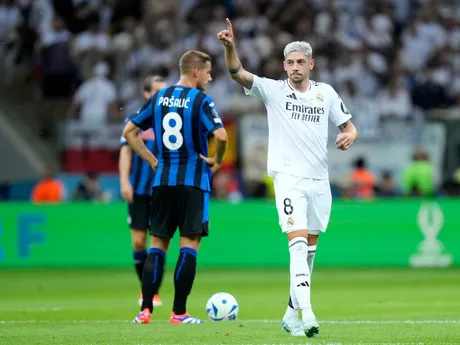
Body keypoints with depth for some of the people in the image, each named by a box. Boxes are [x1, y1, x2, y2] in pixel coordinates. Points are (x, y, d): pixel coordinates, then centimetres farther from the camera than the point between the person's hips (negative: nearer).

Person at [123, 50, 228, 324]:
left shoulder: (159, 97, 9)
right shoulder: (201, 100, -8)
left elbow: (129, 132, 12)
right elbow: (221, 135, -22)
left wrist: (153, 160, 14)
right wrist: (218, 161, -4)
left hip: (163, 180, 5)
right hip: (193, 181, -5)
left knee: (158, 243, 10)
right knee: (190, 243, 0)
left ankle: (146, 309, 3)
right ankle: (179, 312, -3)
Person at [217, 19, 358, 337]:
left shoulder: (326, 93, 8)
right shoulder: (273, 90, 0)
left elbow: (349, 126, 15)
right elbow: (238, 73, -12)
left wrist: (349, 137, -9)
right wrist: (230, 47, -30)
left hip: (319, 180, 4)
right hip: (289, 177, -4)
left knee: (310, 247, 10)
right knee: (298, 241, -18)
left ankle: (292, 313, 23)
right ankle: (307, 314, -28)